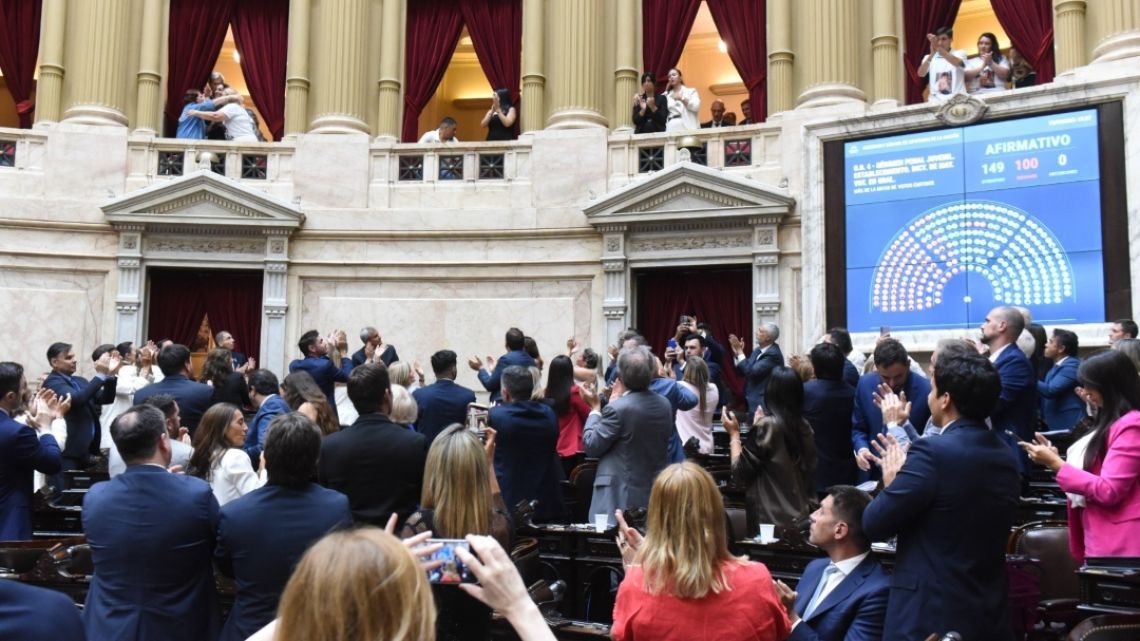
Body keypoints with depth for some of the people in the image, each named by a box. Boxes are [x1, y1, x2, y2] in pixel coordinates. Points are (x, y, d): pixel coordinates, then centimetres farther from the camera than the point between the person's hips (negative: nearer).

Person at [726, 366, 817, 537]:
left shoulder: (767, 426, -15)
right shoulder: (804, 426, 4)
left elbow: (740, 474, -11)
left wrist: (734, 434, 2)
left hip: (773, 521, -6)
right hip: (801, 517, 7)